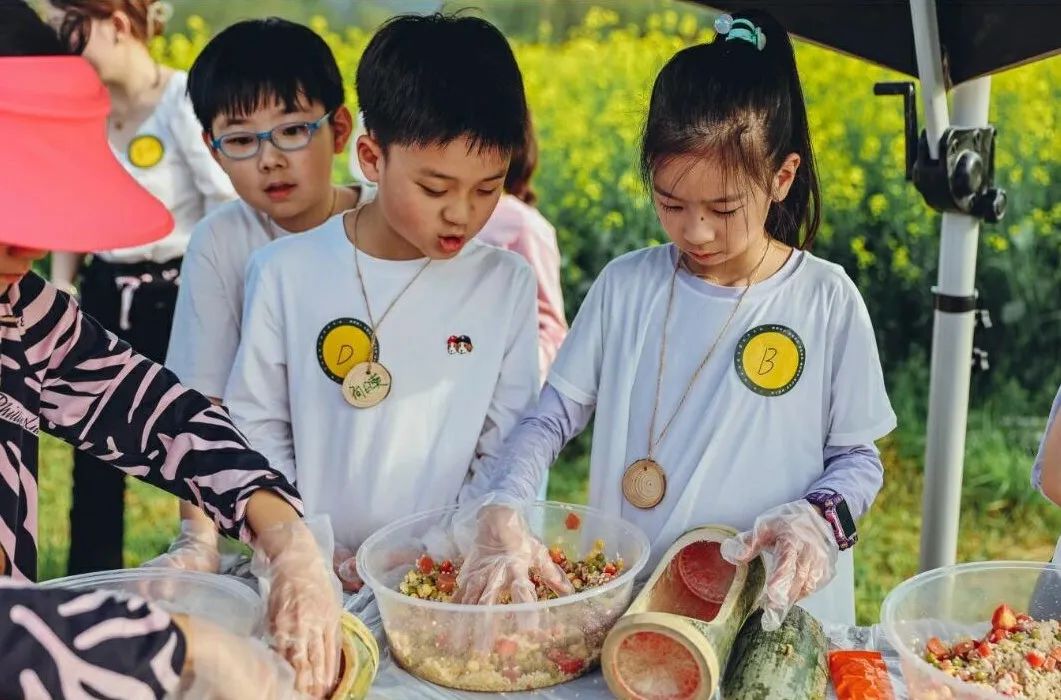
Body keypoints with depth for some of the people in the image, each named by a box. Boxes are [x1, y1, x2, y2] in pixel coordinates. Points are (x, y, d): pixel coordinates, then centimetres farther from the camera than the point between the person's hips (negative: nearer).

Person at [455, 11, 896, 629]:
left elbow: (859, 458, 4)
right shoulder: (626, 286, 0)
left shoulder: (828, 301, -4)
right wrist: (502, 511, -15)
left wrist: (816, 520, -17)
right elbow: (552, 417, 2)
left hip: (777, 609, -2)